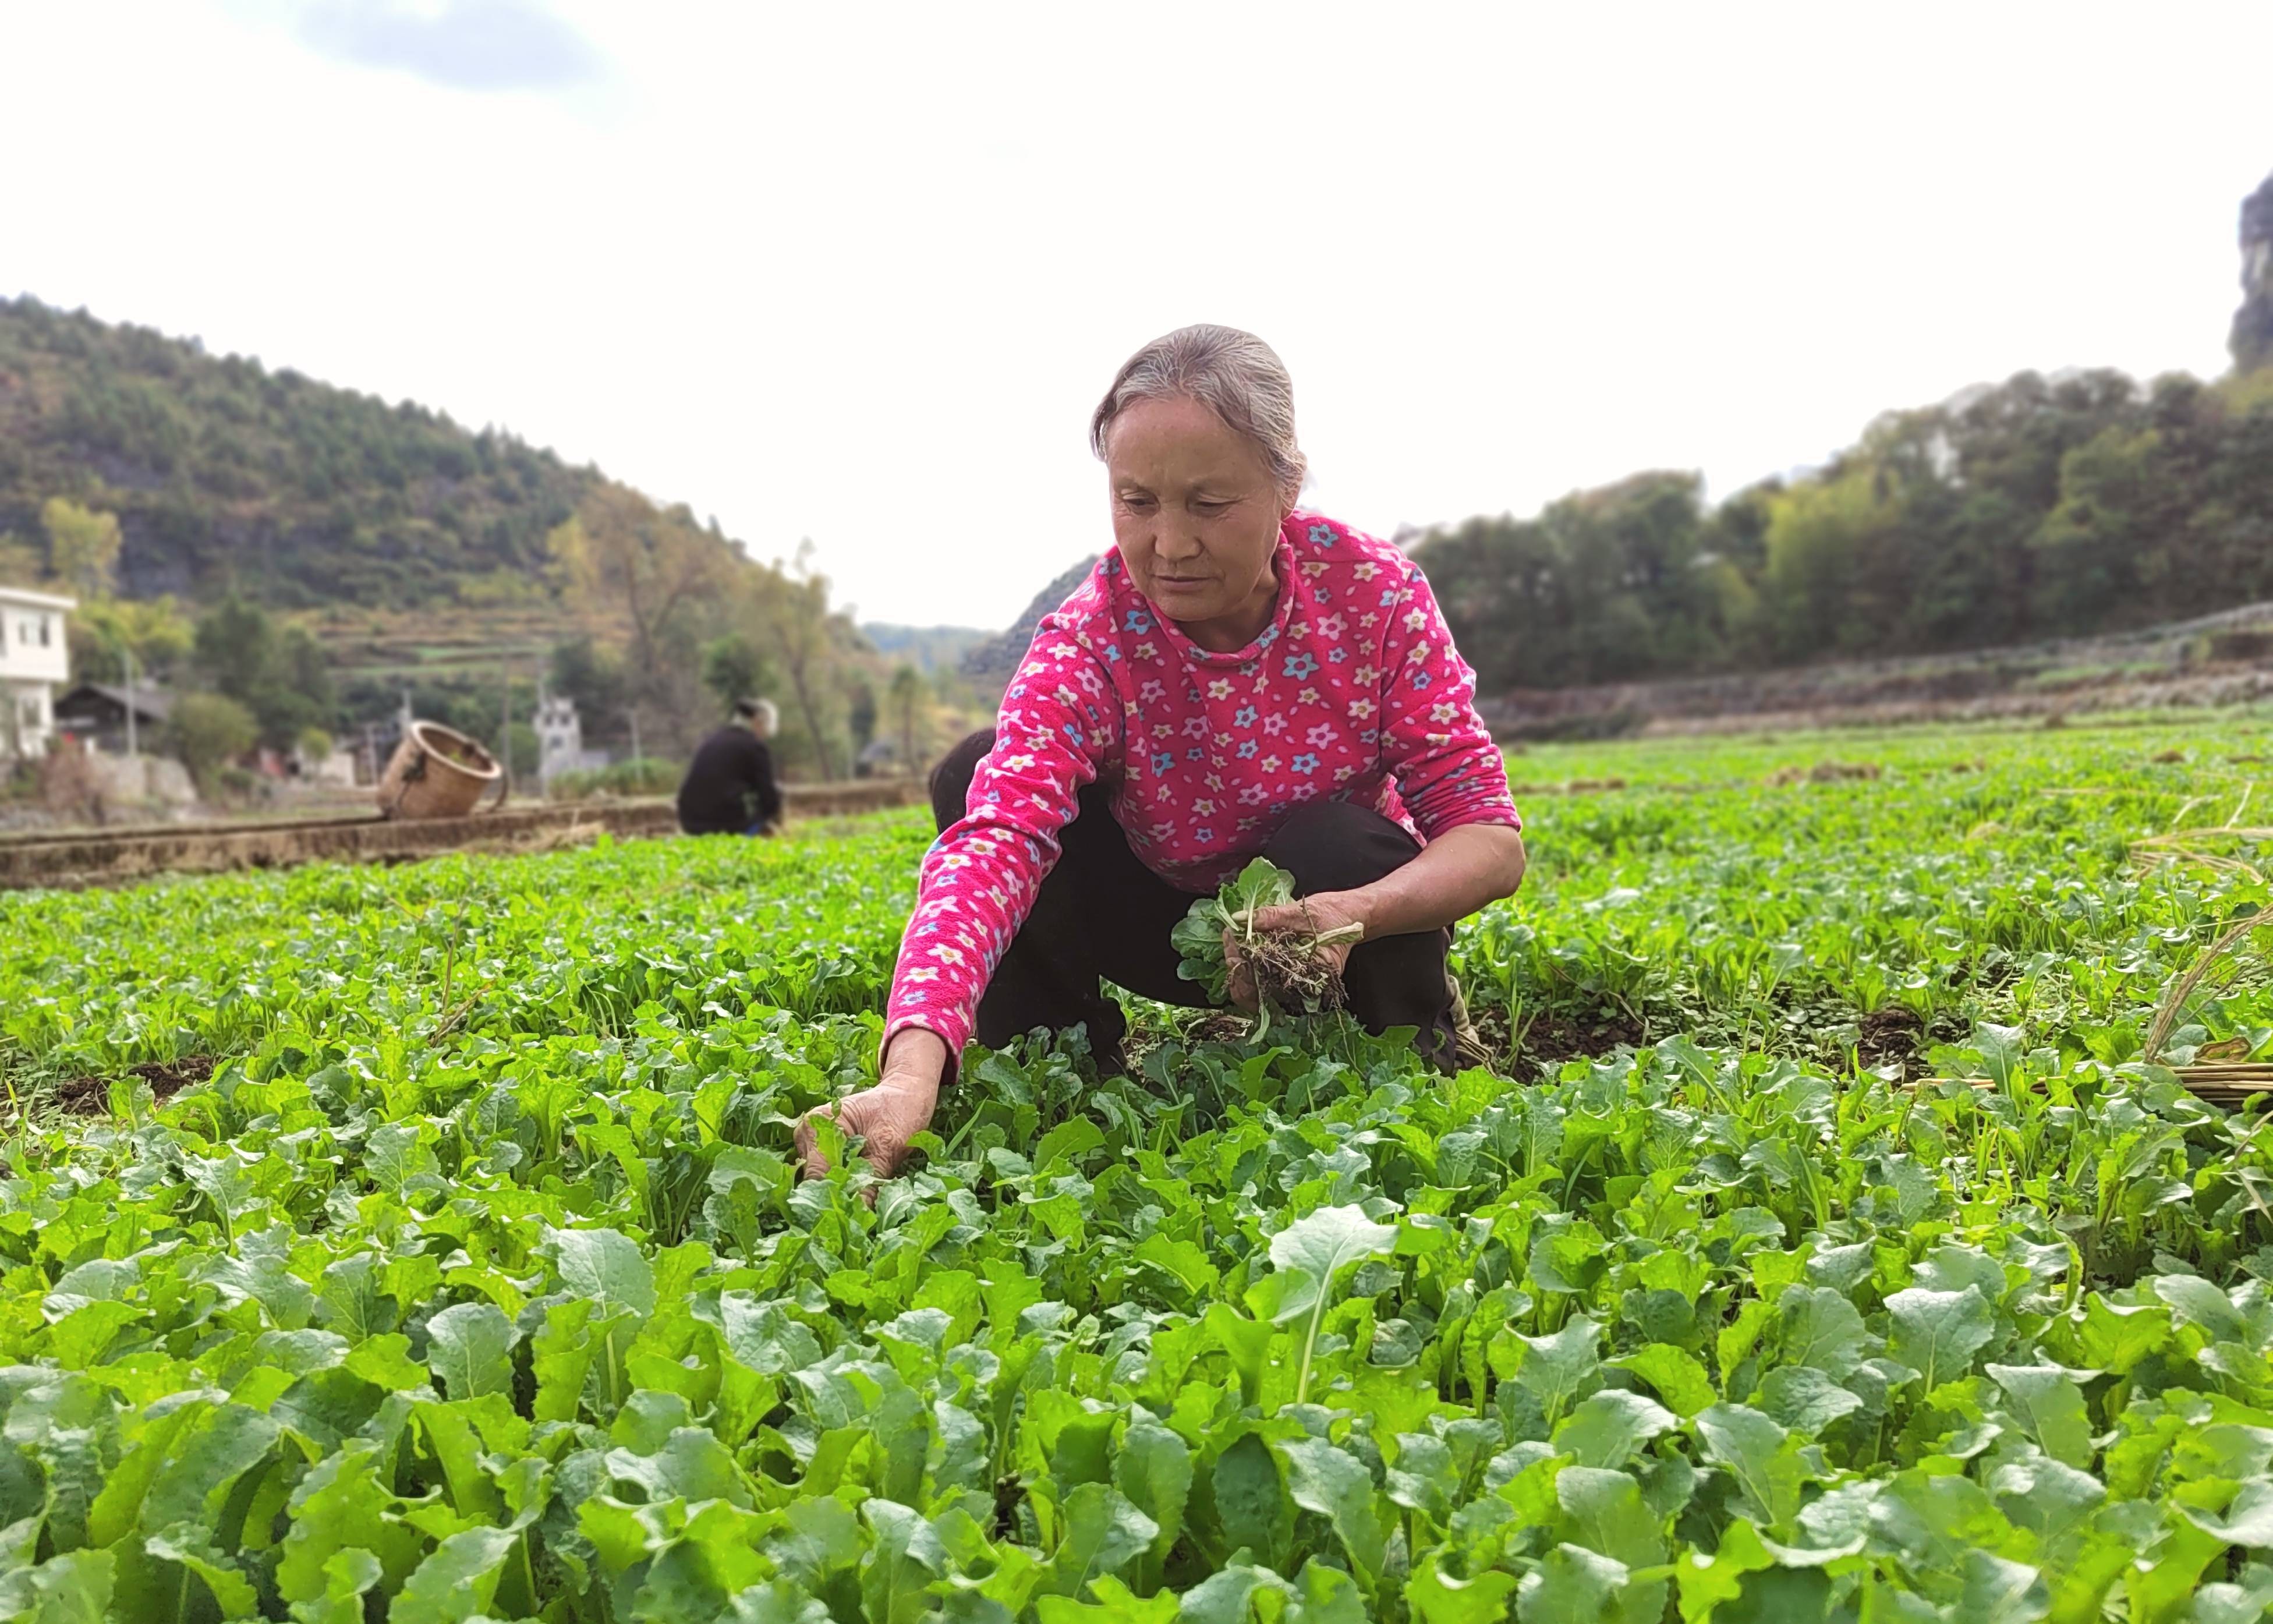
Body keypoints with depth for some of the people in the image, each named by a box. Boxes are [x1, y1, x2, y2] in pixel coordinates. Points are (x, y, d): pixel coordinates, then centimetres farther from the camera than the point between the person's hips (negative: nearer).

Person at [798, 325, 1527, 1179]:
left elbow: (1490, 834, -22)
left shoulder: (1369, 588, -22)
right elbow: (994, 841, -43)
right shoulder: (1086, 643, -25)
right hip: (1167, 924, 0)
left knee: (1341, 845, -35)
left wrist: (1358, 914, -44)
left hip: (1332, 908, 0)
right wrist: (910, 1076, -60)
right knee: (979, 775, -22)